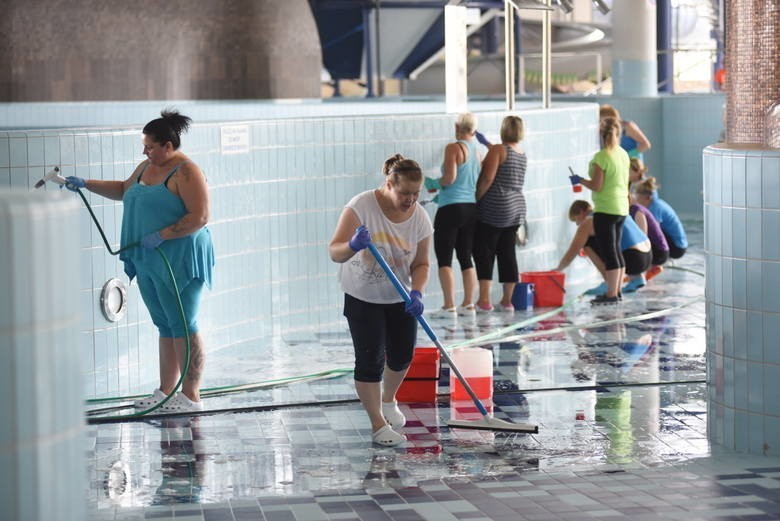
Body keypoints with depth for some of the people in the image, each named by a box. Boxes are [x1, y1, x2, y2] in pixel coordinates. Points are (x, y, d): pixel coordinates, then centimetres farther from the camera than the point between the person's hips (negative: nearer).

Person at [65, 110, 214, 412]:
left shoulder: (186, 173, -14)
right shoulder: (147, 167, 14)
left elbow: (200, 217, -20)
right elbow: (123, 190, 32)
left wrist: (162, 235, -22)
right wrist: (86, 184, 25)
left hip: (178, 260, -9)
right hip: (149, 262, 9)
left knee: (183, 326, -6)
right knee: (165, 326, 12)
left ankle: (191, 397, -2)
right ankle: (166, 392, 17)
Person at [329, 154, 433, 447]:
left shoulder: (420, 218, -12)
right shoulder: (361, 207, -24)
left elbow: (420, 264, -4)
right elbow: (335, 252, -28)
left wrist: (417, 293, -22)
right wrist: (353, 245, -50)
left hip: (399, 299, 4)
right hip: (362, 298, -4)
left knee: (402, 355, 11)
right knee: (370, 360, -6)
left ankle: (387, 401, 40)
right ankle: (378, 424, 5)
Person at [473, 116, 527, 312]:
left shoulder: (498, 150, -10)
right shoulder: (522, 155, 12)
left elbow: (487, 179, -18)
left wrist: (475, 199, -10)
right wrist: (488, 145, 41)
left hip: (494, 210, -7)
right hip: (517, 209, 7)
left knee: (484, 252, -3)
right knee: (507, 252, 11)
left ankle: (484, 300, -9)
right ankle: (507, 300, 12)